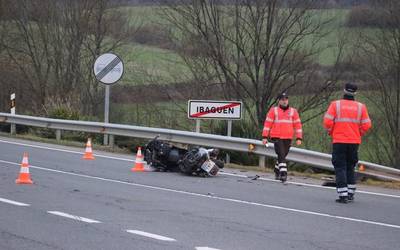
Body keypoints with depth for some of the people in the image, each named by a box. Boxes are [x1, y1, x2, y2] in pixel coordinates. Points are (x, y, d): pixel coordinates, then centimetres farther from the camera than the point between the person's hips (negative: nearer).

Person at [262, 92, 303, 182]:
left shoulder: (293, 111, 9)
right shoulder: (273, 110, 3)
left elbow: (298, 125, 8)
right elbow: (267, 123, 1)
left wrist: (299, 138, 2)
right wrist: (265, 137, -5)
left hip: (288, 139, 3)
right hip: (276, 137, -3)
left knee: (283, 156, 11)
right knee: (281, 155, -15)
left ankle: (277, 171, 30)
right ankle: (283, 173, -20)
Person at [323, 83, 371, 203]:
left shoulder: (335, 104, -5)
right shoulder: (361, 107, 2)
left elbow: (327, 122, -10)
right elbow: (366, 125, -1)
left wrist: (331, 132, 9)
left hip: (339, 141, -3)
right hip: (354, 142, 3)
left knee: (340, 167, 1)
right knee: (350, 167, 18)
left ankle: (343, 195, -9)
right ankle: (351, 194, 20)